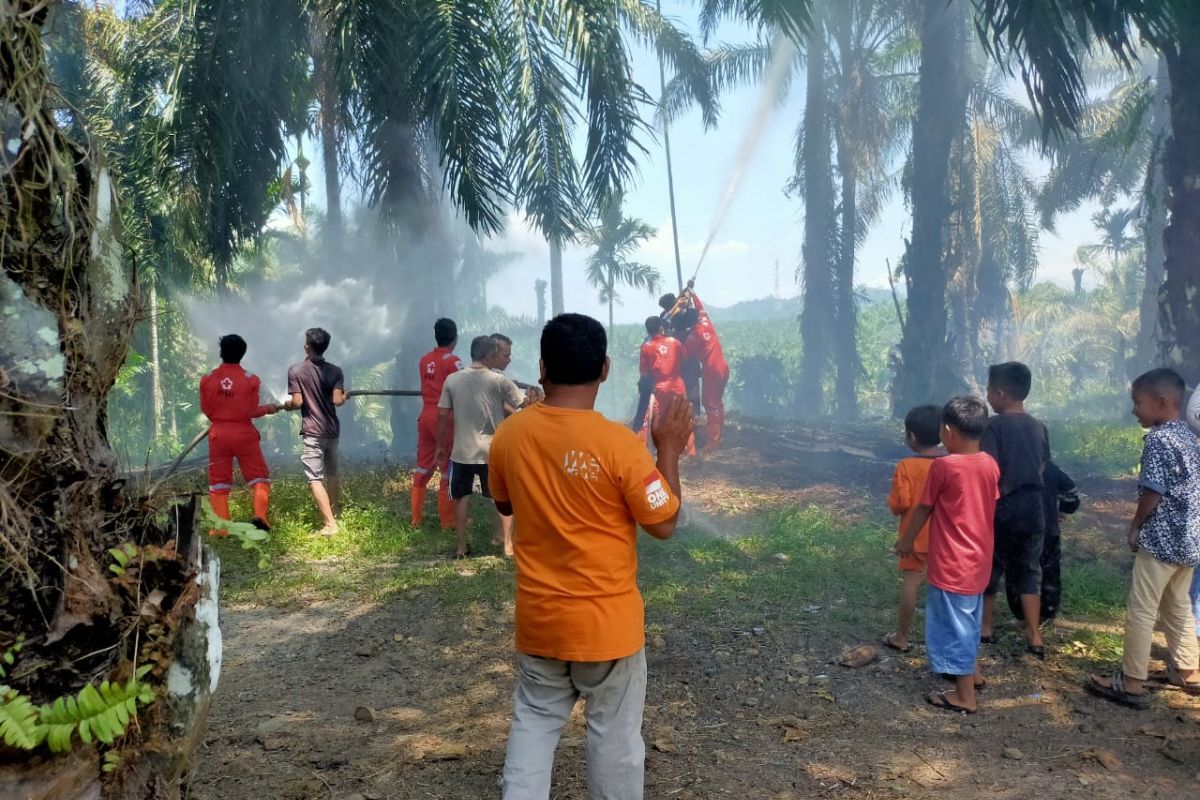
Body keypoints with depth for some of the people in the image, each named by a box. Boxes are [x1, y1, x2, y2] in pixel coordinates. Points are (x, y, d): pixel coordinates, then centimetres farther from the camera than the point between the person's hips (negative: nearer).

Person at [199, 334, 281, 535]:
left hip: (218, 434, 2)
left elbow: (206, 410, 4)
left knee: (218, 481, 10)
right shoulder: (251, 379, -8)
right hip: (244, 434, -2)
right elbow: (251, 412, -6)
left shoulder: (207, 379, -2)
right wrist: (267, 408, 12)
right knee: (259, 476, 9)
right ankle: (260, 515, -9)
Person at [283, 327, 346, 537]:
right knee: (331, 473, 22)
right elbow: (337, 401, -10)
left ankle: (330, 524, -15)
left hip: (312, 431, -5)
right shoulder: (335, 371, -1)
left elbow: (297, 402, -12)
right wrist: (345, 396, 12)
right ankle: (333, 513, 37)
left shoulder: (296, 370, -8)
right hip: (332, 430, 5)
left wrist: (286, 405, 9)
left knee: (315, 479, -6)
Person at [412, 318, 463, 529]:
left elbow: (432, 385, 11)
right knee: (448, 469, 2)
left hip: (426, 417, 6)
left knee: (423, 467, 12)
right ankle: (448, 520, 6)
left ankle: (417, 518, 19)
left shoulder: (425, 360, 8)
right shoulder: (453, 361, -11)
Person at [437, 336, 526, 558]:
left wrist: (441, 446, 13)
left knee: (461, 498, 16)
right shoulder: (499, 380, -9)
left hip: (462, 451, 2)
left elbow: (443, 416, 2)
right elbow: (525, 404, -3)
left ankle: (461, 547, 19)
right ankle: (508, 545, 14)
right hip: (493, 451, -2)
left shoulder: (452, 380, -1)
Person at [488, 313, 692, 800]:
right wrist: (669, 450, -3)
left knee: (534, 721, 19)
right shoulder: (618, 443, -21)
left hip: (538, 617, 4)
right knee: (614, 732, 14)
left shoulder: (508, 435, -7)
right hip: (607, 620, -3)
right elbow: (664, 524, -12)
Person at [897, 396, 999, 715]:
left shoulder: (943, 466, -20)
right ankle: (973, 672, 42)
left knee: (953, 625, 4)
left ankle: (965, 697, 13)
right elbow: (988, 507, 11)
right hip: (979, 559, 7)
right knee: (968, 620, 26)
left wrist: (907, 541, 7)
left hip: (952, 563, -7)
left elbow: (924, 509, -8)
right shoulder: (990, 464, -1)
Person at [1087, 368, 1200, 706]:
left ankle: (1131, 683, 4)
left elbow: (1152, 491, -20)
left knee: (1140, 611, -1)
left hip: (1162, 539, -9)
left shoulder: (1157, 439, -17)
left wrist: (1136, 525, -4)